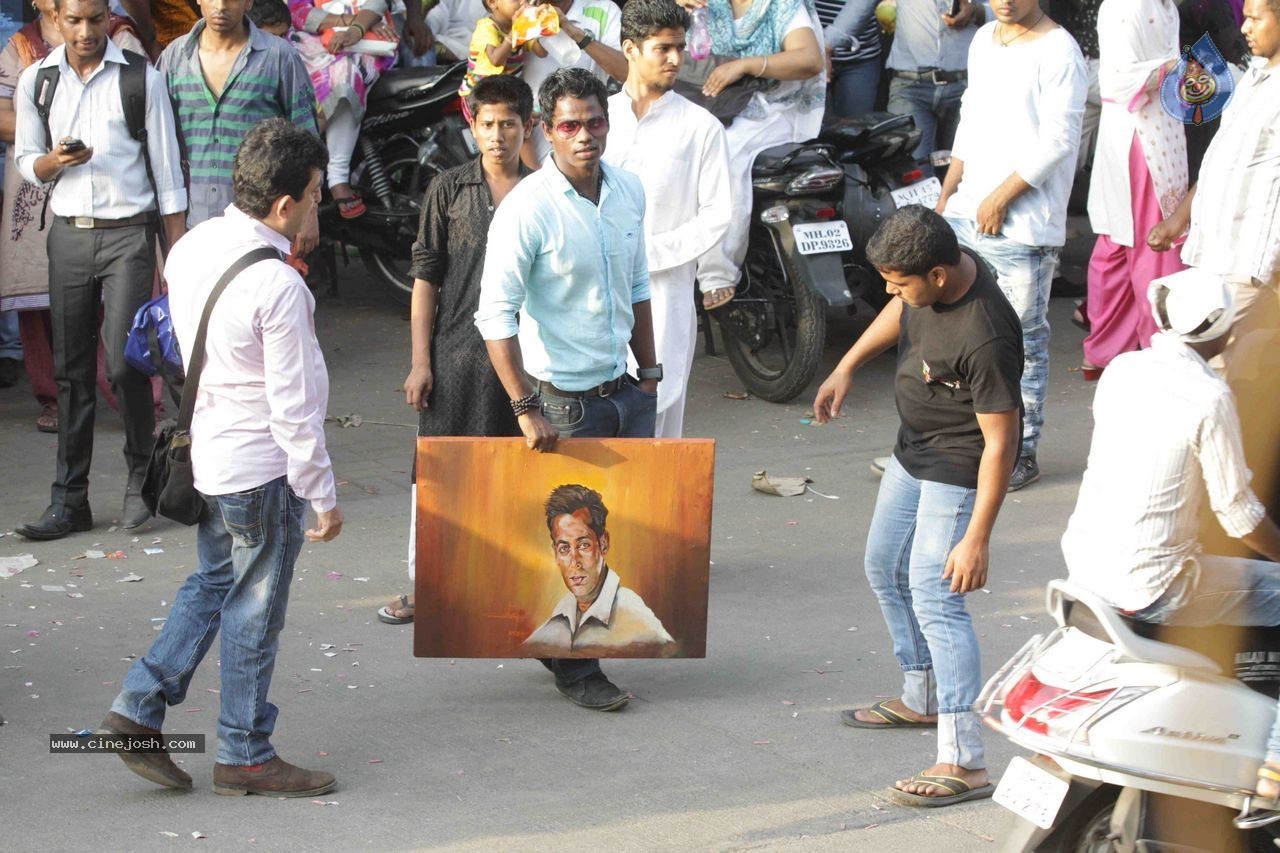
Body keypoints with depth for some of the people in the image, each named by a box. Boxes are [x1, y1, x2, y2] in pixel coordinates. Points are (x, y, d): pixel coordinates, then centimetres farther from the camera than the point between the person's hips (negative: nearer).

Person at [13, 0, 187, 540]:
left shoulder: (142, 78, -3)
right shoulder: (36, 80, 5)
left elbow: (166, 168, 0)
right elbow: (26, 162, 13)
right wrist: (55, 161, -12)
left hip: (128, 232, -3)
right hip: (68, 233, 3)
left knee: (123, 363, -11)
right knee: (70, 369, 5)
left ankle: (141, 474, 10)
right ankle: (69, 500, 10)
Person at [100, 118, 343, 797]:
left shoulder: (192, 246, -1)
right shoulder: (278, 288, -26)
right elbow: (293, 408, -21)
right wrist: (323, 496, -13)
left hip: (205, 453, 8)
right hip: (261, 469, -8)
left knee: (211, 583, 22)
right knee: (254, 611, 6)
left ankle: (139, 707, 19)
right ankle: (245, 755, 18)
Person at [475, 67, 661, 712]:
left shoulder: (629, 192, 4)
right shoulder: (528, 209, -17)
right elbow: (496, 315, -18)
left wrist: (649, 371, 16)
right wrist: (526, 409, -21)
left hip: (622, 390, 6)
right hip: (563, 398, -6)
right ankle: (573, 668, 18)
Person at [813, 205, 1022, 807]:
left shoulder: (984, 339, -35)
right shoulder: (932, 279, -11)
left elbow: (1000, 442, -30)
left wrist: (977, 538, -29)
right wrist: (848, 365, 16)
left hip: (957, 469, -10)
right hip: (913, 451, 10)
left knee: (933, 599, -15)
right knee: (886, 571, 23)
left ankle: (963, 761, -14)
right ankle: (921, 699, 42)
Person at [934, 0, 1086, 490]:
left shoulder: (1057, 51, -11)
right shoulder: (984, 40, 14)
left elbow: (1058, 140, -16)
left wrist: (1001, 197, -15)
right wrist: (946, 197, 17)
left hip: (1023, 226, -8)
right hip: (966, 215, 8)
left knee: (1023, 342, 0)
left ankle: (1022, 454, 9)